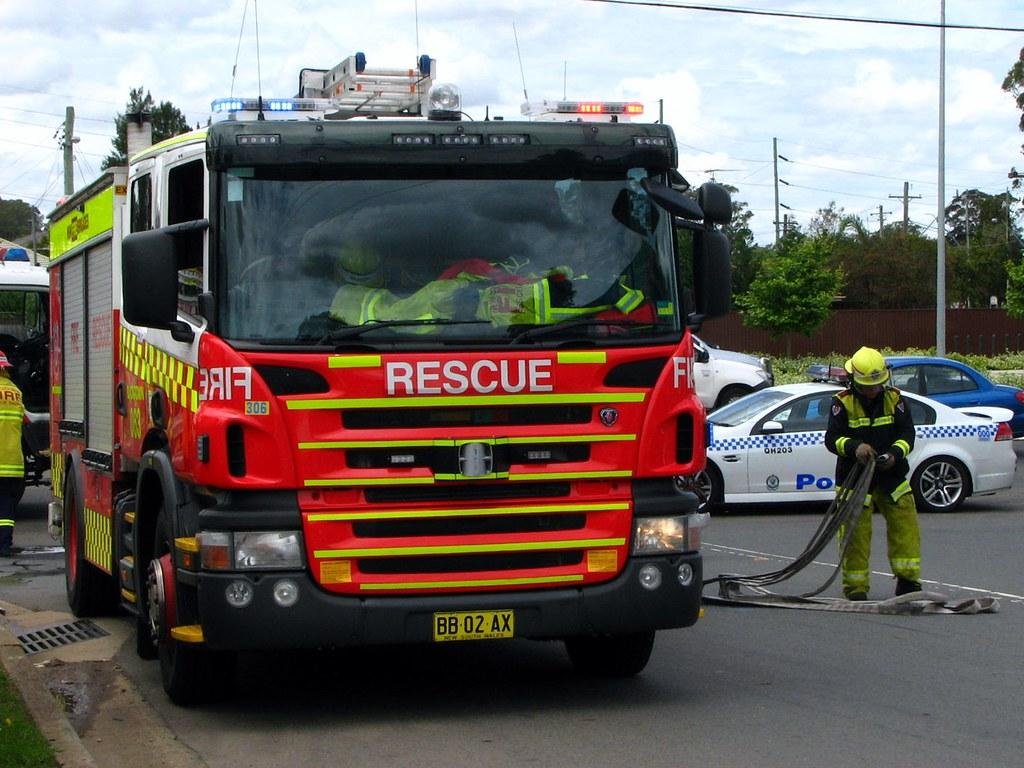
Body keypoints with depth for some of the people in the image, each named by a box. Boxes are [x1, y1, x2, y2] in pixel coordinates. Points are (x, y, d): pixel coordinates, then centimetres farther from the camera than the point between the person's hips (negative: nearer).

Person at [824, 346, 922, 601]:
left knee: (905, 527, -2)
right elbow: (831, 439, -10)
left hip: (892, 477, 3)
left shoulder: (894, 399, 3)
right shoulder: (843, 403, -5)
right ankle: (855, 587, 5)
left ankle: (908, 580, 9)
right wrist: (855, 447, -29)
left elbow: (907, 434, 2)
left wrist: (895, 454, -18)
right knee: (855, 534, -3)